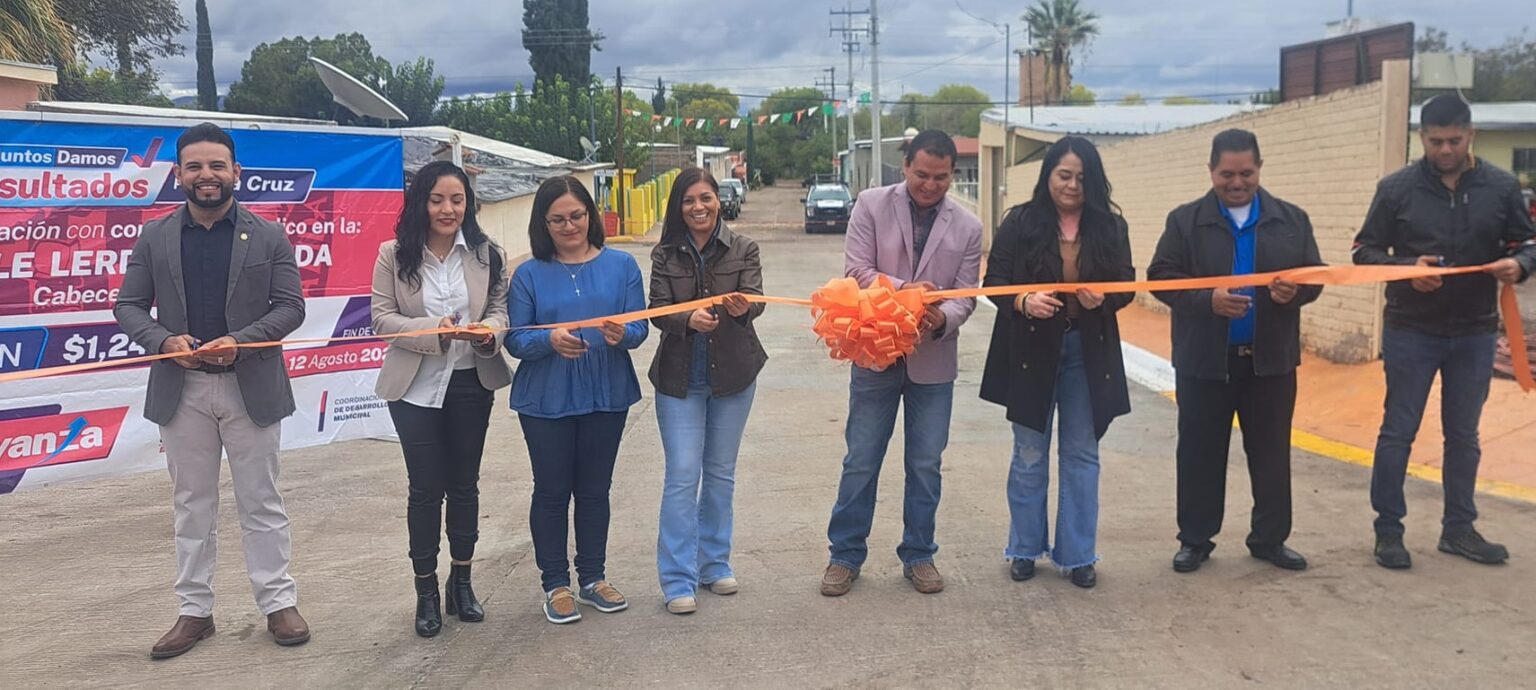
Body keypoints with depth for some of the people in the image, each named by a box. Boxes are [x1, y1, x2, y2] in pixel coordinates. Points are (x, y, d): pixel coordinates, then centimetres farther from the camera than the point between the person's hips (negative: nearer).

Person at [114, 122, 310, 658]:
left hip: (252, 386, -2)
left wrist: (240, 342, -18)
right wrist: (164, 340, -15)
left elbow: (290, 307, -3)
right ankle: (195, 611, 20)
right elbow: (128, 307, 5)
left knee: (261, 502, 6)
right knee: (193, 504, 10)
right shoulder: (154, 237, 5)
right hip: (181, 387, 2)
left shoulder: (268, 236, 0)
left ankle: (278, 603, 16)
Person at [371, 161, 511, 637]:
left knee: (464, 483, 13)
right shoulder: (394, 255, -4)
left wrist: (488, 329, -21)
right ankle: (426, 592, 20)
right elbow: (382, 318, -7)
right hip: (416, 386, -2)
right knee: (425, 487, 4)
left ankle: (461, 583, 29)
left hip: (471, 382, 2)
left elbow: (500, 310, 3)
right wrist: (435, 329, -23)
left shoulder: (486, 253, 0)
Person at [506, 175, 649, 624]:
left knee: (595, 489, 13)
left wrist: (622, 334, -26)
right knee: (552, 490, 7)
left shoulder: (621, 266, 1)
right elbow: (515, 339, -5)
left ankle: (593, 578, 27)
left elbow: (640, 328, -3)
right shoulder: (529, 274, -2)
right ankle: (556, 585, 20)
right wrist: (550, 341, -26)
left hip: (606, 396, 1)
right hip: (546, 399, -1)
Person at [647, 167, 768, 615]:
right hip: (679, 378, -1)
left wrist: (742, 307, -37)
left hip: (732, 375, 1)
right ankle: (678, 580, 2)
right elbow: (658, 310, -8)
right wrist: (689, 319, -30)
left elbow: (755, 299, -13)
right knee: (682, 475, -4)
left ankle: (714, 564, 27)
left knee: (721, 474, 13)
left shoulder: (743, 249, 0)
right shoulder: (665, 255, 0)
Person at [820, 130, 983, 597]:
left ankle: (918, 555, 26)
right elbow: (856, 269, -9)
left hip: (934, 361, 2)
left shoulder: (968, 227, 2)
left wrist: (942, 319, -22)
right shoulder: (872, 205, -3)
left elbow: (966, 296, 0)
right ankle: (845, 555, 20)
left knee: (926, 466, 11)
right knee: (861, 462, 6)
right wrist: (903, 289, -25)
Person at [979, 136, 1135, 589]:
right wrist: (1024, 303, -24)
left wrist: (1104, 299, -17)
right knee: (1030, 455, 9)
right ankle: (1025, 548, 25)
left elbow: (1126, 284, 6)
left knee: (1082, 455, 9)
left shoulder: (1110, 225, 2)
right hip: (1031, 350, -2)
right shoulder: (1020, 222, -4)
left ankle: (1078, 554, 22)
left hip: (1088, 353, 2)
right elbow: (994, 281, -4)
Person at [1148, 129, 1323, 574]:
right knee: (1200, 453, 6)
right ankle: (1195, 540, 17)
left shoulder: (1292, 220, 6)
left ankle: (1270, 538, 24)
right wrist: (1208, 300, -22)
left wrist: (1296, 291, -17)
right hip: (1204, 359, -2)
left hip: (1271, 358, 2)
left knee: (1271, 452, 10)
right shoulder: (1185, 220, -1)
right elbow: (1161, 277, -6)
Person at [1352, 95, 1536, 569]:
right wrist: (1406, 268, -20)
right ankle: (1388, 530, 13)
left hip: (1475, 334, 2)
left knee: (1463, 436, 13)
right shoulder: (1397, 188, -5)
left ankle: (1459, 529, 25)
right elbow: (1365, 251, -1)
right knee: (1398, 432, 3)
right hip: (1411, 332, -2)